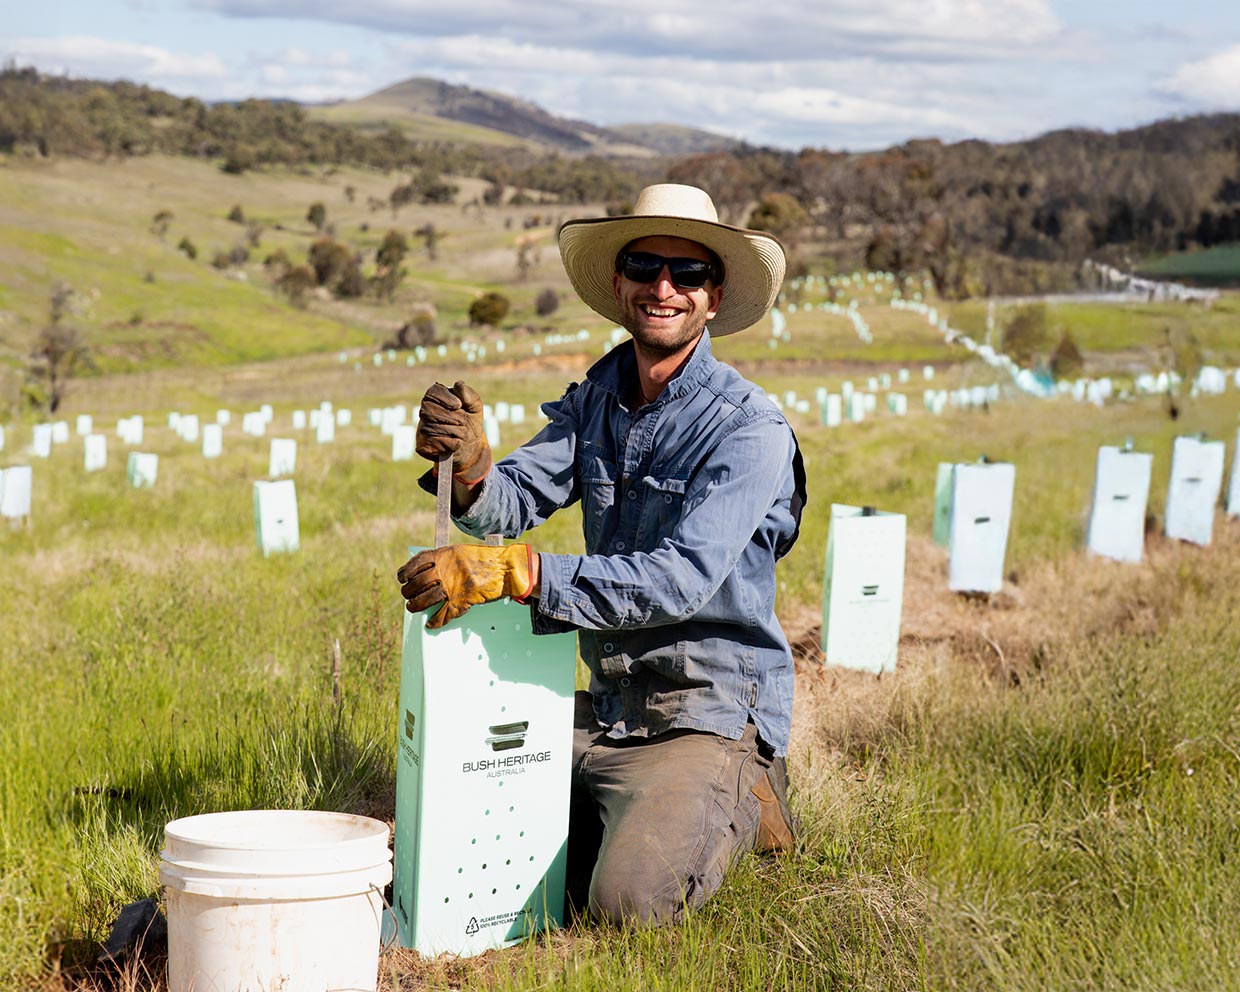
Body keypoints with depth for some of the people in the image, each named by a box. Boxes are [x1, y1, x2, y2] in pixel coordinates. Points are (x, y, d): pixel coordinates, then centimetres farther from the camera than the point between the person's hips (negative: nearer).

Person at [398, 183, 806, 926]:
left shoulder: (750, 429, -17)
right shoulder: (597, 398, 5)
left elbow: (680, 582, -28)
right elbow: (512, 502, -6)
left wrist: (511, 572, -35)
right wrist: (469, 468, -31)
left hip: (712, 715, -6)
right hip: (608, 709, 7)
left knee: (629, 898, -25)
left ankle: (737, 806, 7)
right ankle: (645, 807, 21)